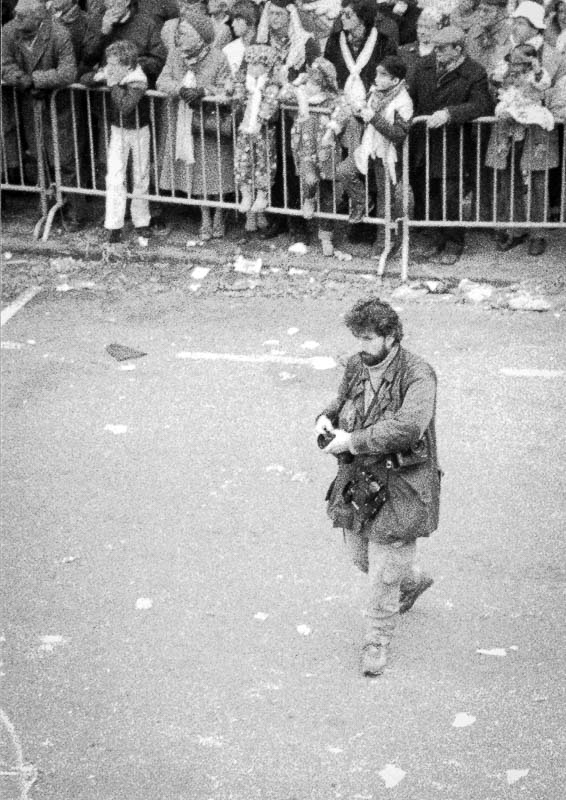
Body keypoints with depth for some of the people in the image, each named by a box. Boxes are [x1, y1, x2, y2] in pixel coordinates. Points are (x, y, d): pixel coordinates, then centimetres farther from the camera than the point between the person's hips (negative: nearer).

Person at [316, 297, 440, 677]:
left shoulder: (418, 375, -22)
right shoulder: (357, 366, -1)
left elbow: (409, 426, -36)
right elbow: (343, 401, 16)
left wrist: (354, 441, -34)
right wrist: (326, 418, -8)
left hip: (401, 487, -7)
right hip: (358, 482, 7)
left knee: (384, 569, 1)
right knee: (361, 555, 22)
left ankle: (378, 641, 22)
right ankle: (413, 580, 52)